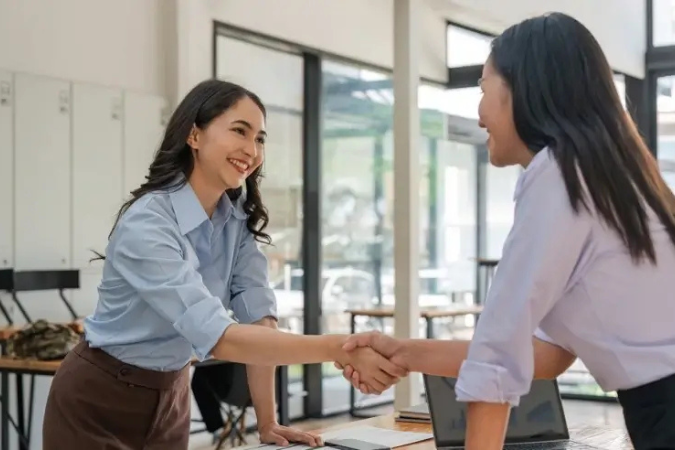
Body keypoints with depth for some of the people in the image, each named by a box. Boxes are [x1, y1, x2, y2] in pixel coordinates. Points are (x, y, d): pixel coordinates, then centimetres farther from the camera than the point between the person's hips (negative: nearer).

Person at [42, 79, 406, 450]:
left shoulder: (240, 216, -5)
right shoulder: (146, 225, -29)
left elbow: (257, 314, -9)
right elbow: (216, 336, -39)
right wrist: (339, 349, -46)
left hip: (170, 395, 6)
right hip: (99, 402, -6)